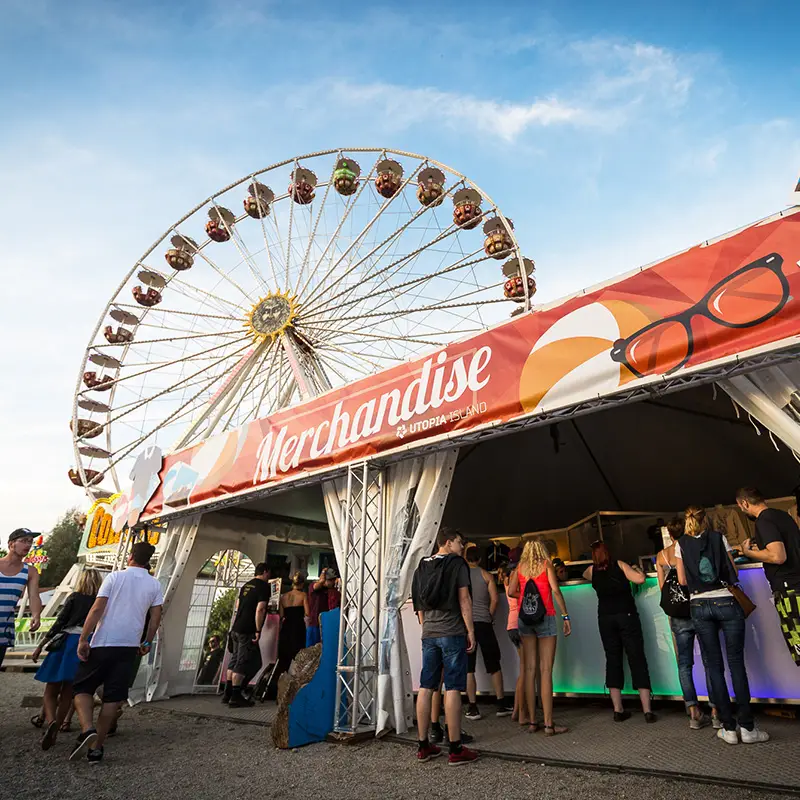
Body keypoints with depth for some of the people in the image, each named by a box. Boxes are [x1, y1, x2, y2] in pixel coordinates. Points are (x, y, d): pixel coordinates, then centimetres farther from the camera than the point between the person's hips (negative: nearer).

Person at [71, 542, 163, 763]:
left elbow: (97, 609, -10)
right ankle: (96, 748, 10)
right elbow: (156, 617, 5)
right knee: (113, 697, 9)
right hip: (130, 646, 2)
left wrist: (83, 639, -5)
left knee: (83, 688, 12)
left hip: (103, 643, -2)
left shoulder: (115, 577, -3)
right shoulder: (154, 584, 5)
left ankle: (87, 730, -9)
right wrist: (147, 642, 18)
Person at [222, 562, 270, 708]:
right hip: (247, 630, -8)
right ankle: (236, 697, -1)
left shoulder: (246, 585, 15)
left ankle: (227, 693, 20)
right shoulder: (264, 586, -9)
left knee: (234, 660, 15)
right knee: (242, 663, -4)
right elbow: (260, 609, -19)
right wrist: (258, 631, -15)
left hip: (236, 628, 8)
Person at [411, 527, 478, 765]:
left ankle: (423, 746, 15)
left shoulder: (422, 567, 12)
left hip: (428, 635, 6)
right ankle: (456, 749, 3)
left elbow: (419, 604, 15)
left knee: (426, 688, 8)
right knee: (452, 689, -2)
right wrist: (471, 632, -5)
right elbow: (464, 600, -9)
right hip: (452, 633, -6)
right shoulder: (457, 563, -5)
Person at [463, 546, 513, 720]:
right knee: (494, 665, 11)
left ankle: (473, 708, 5)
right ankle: (501, 704, 14)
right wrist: (489, 617, 9)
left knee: (468, 668, 5)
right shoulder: (486, 575, 3)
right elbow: (494, 599, -3)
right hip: (484, 623, 0)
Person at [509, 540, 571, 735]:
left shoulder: (520, 567, 9)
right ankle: (548, 724, -1)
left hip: (524, 617, 3)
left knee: (530, 670, 6)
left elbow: (511, 591, 0)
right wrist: (565, 616, -4)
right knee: (546, 670, -2)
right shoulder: (546, 564, 2)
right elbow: (555, 590, -8)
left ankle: (532, 721, 10)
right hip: (545, 617, -3)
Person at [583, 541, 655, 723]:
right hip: (627, 615, -2)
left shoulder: (592, 570, 8)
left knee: (613, 660, 7)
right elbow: (639, 579, -9)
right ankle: (647, 710, 0)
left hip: (605, 618, 2)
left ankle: (618, 710, 7)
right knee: (637, 660, 2)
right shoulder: (619, 564, 0)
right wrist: (637, 569, 11)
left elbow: (584, 575, 29)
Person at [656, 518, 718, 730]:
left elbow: (662, 586, 5)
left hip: (677, 614, 2)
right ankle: (716, 711, 13)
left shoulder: (661, 556, 3)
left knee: (684, 664, 9)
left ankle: (694, 714, 12)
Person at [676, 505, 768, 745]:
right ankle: (747, 727, 5)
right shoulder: (719, 538, 0)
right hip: (726, 602, 0)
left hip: (699, 606, 1)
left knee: (713, 666, 6)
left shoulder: (681, 545, 2)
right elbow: (734, 573, 3)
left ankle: (729, 728, 9)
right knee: (736, 662, 5)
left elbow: (683, 581, 3)